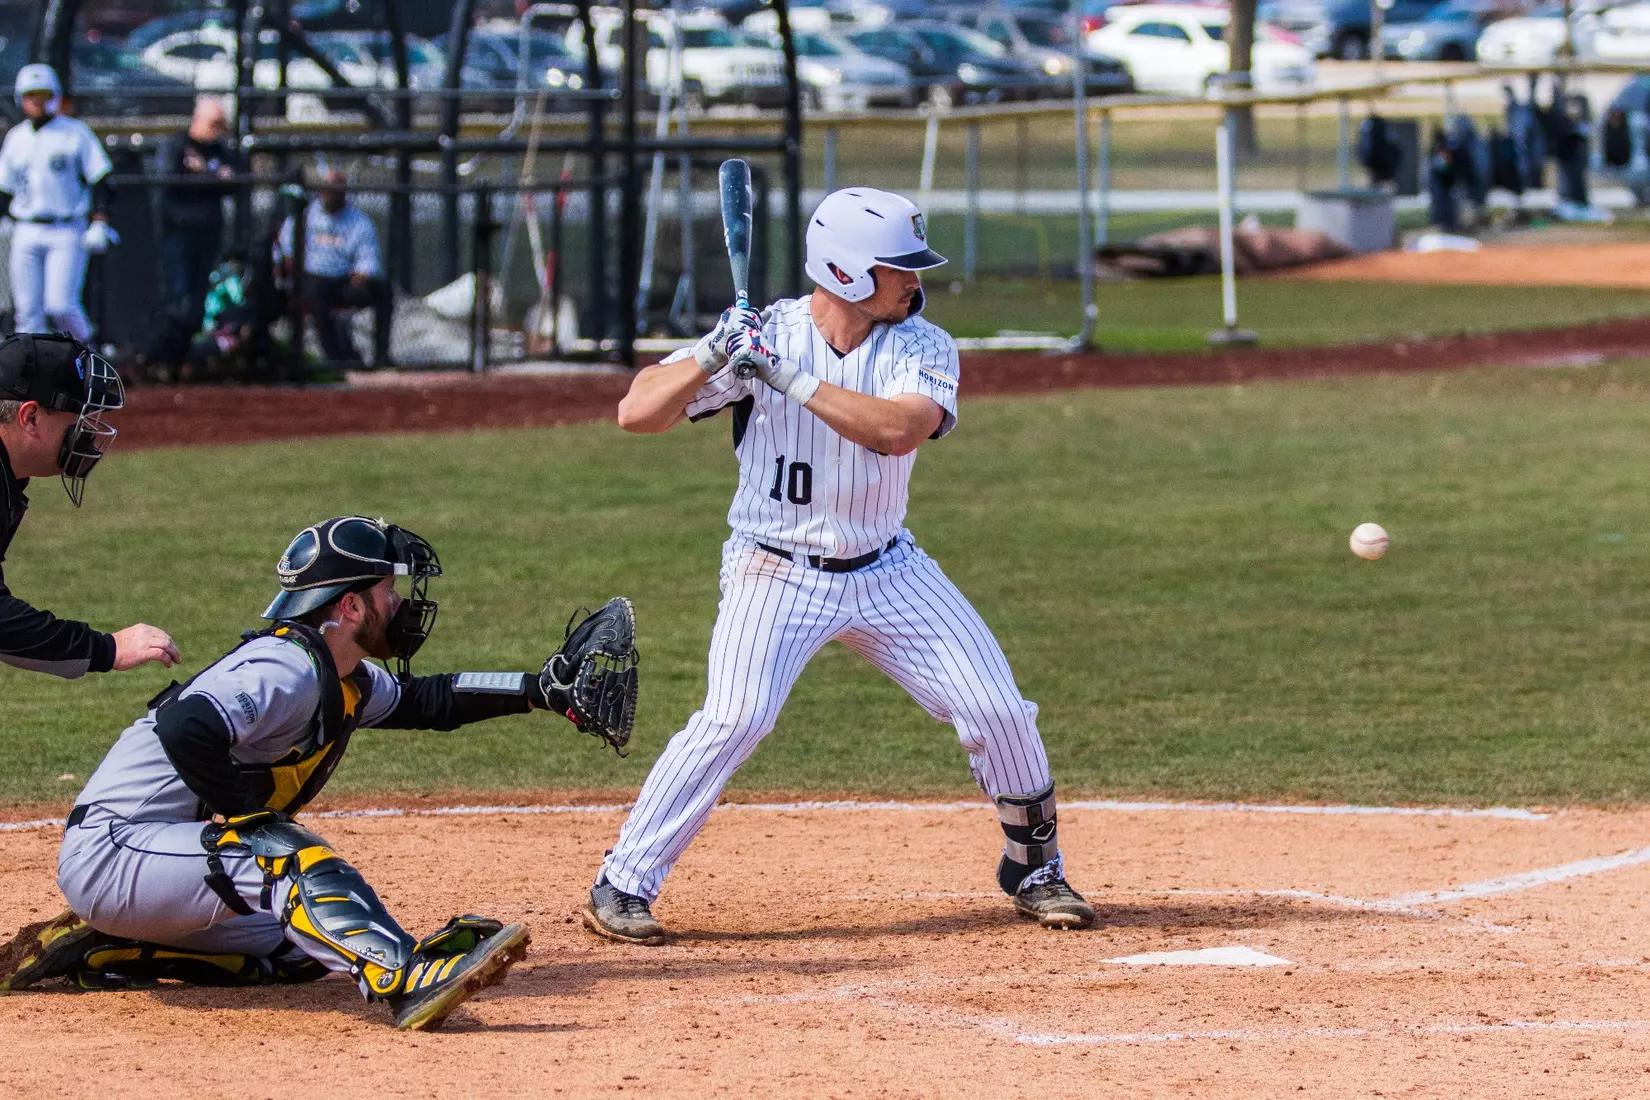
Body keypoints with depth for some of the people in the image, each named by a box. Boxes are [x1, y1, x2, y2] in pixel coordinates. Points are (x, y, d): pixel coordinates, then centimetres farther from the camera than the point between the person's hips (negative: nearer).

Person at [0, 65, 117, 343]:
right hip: (27, 234, 4)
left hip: (67, 234, -4)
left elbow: (99, 180, -2)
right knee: (28, 309, -1)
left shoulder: (76, 133, -1)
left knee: (60, 304, -14)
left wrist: (99, 223, -13)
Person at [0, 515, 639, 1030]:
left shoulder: (346, 679, 12)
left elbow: (419, 701, 27)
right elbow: (186, 728, -35)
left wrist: (543, 690, 19)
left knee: (303, 948, 12)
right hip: (108, 855, -10)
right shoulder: (287, 670, -20)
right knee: (282, 855, -30)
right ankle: (403, 982, -50)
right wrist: (250, 815, -25)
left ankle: (99, 951, 11)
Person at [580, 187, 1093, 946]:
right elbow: (637, 413, -16)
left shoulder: (922, 348, -6)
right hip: (776, 571, -3)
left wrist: (791, 378, -33)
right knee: (734, 718, -23)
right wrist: (713, 356, -32)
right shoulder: (764, 335, -12)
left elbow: (898, 429, -27)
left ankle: (1034, 867, 23)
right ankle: (621, 887, -14)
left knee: (997, 709, -1)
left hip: (887, 571, 4)